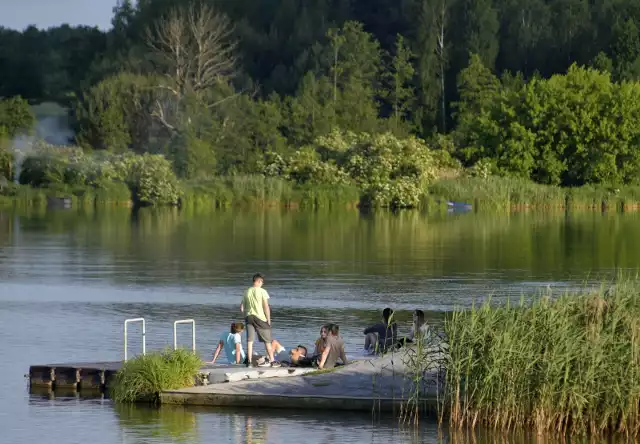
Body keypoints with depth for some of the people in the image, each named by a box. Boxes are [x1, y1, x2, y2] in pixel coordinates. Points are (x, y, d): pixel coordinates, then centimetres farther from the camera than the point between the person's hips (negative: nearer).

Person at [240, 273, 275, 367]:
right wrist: (268, 320, -4)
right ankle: (272, 360, 11)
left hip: (249, 317, 3)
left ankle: (249, 361, -6)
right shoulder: (262, 291, -8)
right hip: (260, 317, -3)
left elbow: (242, 308, 7)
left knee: (249, 340, 1)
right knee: (267, 340, 8)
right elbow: (266, 307, -10)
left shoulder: (247, 291, 5)